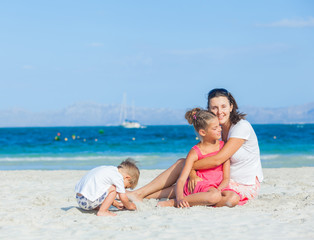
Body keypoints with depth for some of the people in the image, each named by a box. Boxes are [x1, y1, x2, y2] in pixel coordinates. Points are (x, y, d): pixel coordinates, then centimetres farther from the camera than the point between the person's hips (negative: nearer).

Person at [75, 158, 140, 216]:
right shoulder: (118, 177, -8)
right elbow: (123, 198, -6)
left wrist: (116, 204, 33)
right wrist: (129, 206, 13)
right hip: (88, 202, -10)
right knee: (113, 189, -6)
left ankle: (96, 207, 13)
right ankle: (102, 211, -8)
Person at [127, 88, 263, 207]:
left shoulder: (242, 127, -19)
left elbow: (217, 160, -24)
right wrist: (192, 173, -23)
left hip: (246, 186, -7)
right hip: (224, 181, 7)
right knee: (181, 162, 2)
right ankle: (139, 194, 0)